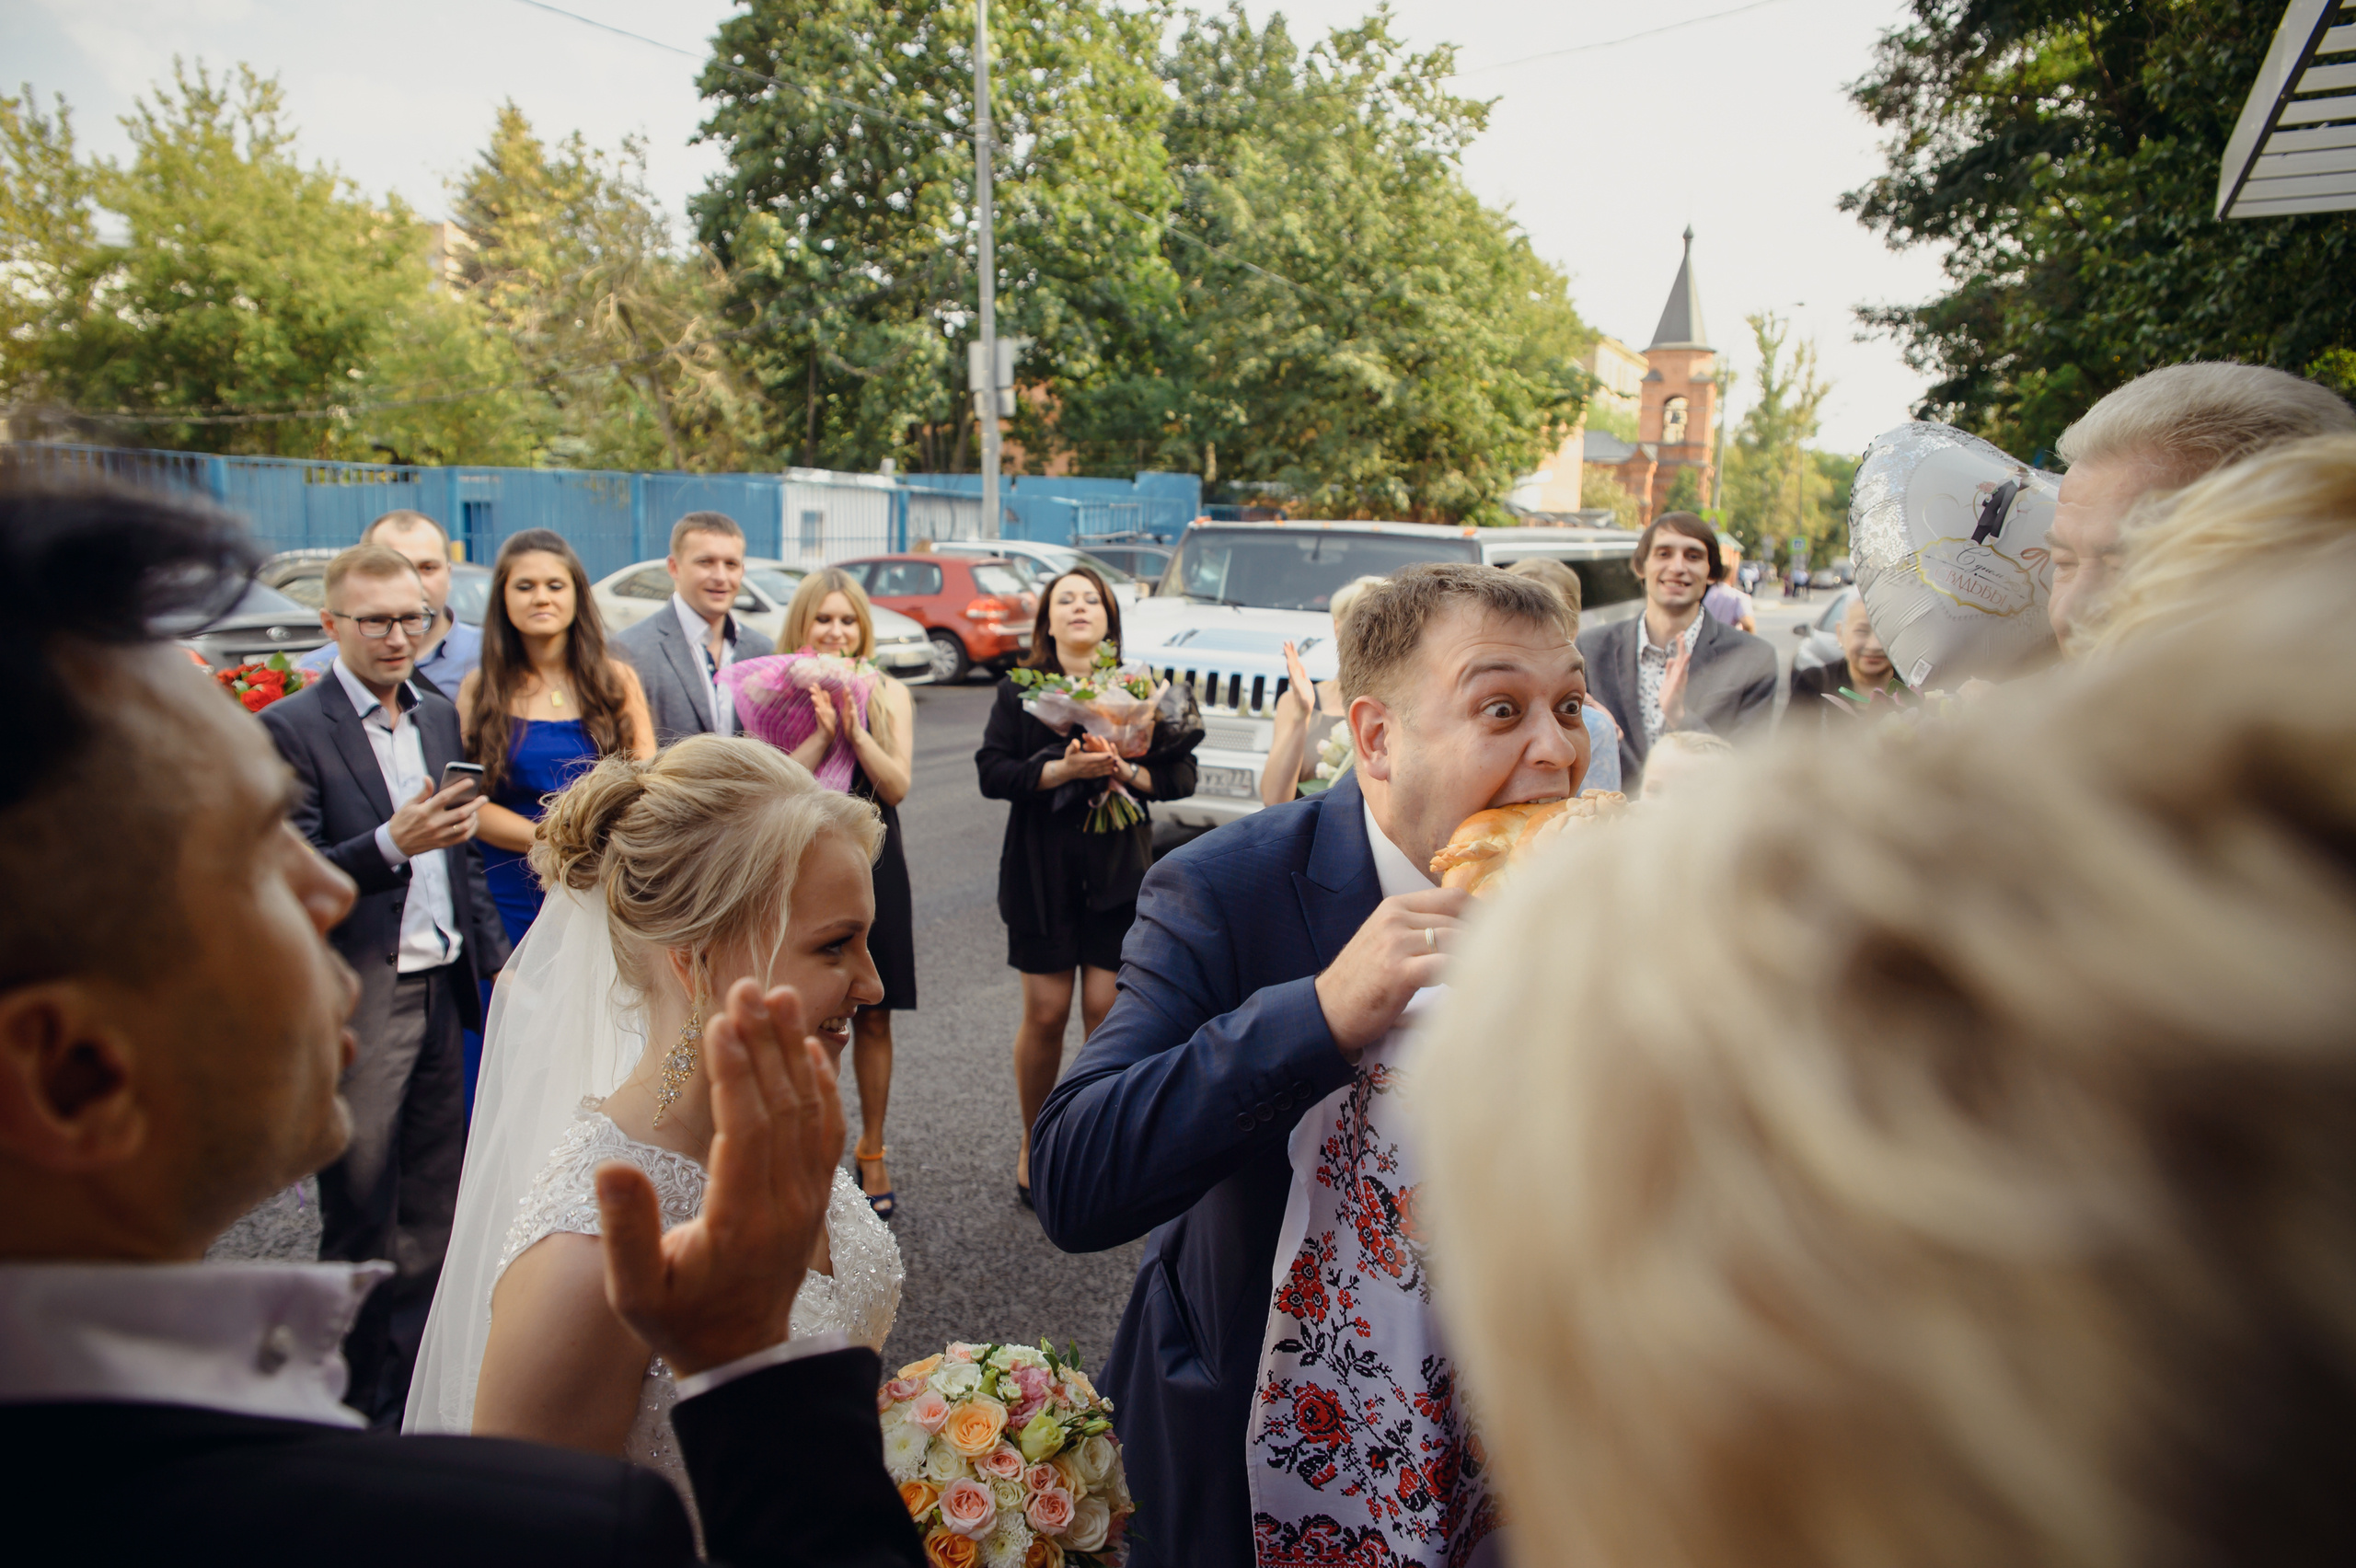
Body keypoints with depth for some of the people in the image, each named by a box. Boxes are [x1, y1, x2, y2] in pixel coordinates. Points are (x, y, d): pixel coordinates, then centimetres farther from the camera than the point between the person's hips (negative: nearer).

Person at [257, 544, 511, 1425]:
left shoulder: (440, 717, 11)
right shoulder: (289, 731, -9)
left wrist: (496, 955, 14)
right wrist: (392, 843, -30)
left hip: (441, 991, 6)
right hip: (354, 1005, -6)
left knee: (434, 1204, 14)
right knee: (361, 1213, 6)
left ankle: (422, 1376, 29)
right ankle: (367, 1402, 21)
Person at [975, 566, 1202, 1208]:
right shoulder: (1020, 690, 5)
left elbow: (1182, 773, 5)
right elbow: (992, 771, -5)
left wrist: (1129, 774, -14)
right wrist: (1063, 770, -18)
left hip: (1118, 871, 1)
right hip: (1043, 871, 0)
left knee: (1107, 1012, -1)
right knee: (1045, 1015, 1)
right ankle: (1034, 1144, 22)